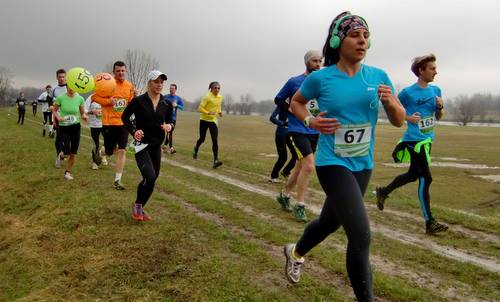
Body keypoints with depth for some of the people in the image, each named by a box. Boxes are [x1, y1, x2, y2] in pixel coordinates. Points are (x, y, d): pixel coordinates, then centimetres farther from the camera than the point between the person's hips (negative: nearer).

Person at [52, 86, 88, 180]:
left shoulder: (80, 99, -5)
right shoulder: (60, 98, -9)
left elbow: (82, 113, 7)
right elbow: (54, 110, 4)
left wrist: (84, 116, -15)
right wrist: (58, 117, -15)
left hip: (76, 127, 2)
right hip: (63, 128, -2)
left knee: (73, 154, 5)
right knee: (67, 153, -11)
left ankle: (68, 172, 27)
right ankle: (61, 155, 28)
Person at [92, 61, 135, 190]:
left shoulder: (130, 86, 4)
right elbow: (94, 97, -4)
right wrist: (107, 101, -19)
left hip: (123, 123, 2)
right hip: (109, 122, -2)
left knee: (122, 151, -5)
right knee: (110, 152, 7)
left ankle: (117, 180, 3)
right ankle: (104, 150, 46)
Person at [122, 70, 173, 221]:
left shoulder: (166, 104, 2)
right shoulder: (138, 101, -9)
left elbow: (170, 121, 13)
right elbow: (125, 116, 1)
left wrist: (169, 126, -11)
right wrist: (133, 131, -14)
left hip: (156, 146, 5)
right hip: (141, 144, -5)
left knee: (152, 178, 9)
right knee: (150, 177, -19)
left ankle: (140, 208, 28)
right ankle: (137, 205, 6)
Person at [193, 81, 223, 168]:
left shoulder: (220, 97, 4)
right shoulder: (207, 97, -14)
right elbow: (200, 108, -15)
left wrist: (219, 112, 5)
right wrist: (208, 113, -29)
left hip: (213, 121, 3)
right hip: (204, 120, -3)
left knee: (215, 140, -12)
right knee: (202, 139, 11)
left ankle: (216, 160, -17)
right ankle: (196, 149, 45)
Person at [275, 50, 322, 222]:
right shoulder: (294, 82, -2)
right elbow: (278, 99, 6)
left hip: (315, 132, 5)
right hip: (298, 130, -5)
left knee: (300, 167, 13)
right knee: (309, 165, -16)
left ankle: (284, 195, 35)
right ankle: (300, 206, -4)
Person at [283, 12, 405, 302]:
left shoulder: (378, 76, -1)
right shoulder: (321, 78, -9)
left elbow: (399, 121, 3)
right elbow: (296, 102, 10)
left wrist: (391, 103, -18)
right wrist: (310, 120, -10)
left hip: (363, 166, 5)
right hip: (333, 164, -5)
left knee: (331, 221, 23)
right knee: (361, 236, -14)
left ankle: (295, 252, 53)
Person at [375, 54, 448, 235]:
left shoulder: (435, 90, 9)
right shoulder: (408, 93, -10)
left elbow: (439, 117, 16)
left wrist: (440, 107, -5)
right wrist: (408, 118, -16)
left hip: (427, 140, 8)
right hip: (414, 140, -8)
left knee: (413, 174, 19)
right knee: (426, 178, -9)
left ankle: (383, 192, 40)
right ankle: (430, 223, -4)